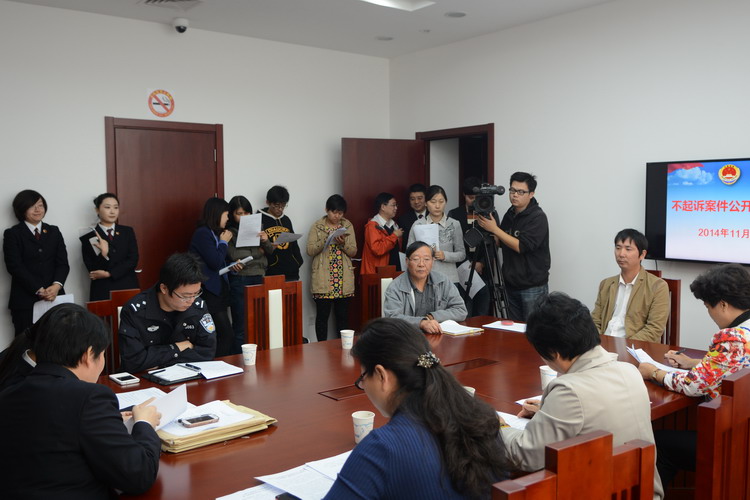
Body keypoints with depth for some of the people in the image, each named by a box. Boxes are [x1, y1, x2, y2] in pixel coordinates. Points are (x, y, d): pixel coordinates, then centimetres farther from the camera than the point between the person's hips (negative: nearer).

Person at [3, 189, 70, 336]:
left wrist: (56, 285, -11)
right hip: (25, 300, -3)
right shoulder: (12, 234, 6)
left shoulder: (54, 232, 16)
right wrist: (39, 290, -13)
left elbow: (63, 263, 8)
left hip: (54, 297, 3)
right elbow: (15, 266, -4)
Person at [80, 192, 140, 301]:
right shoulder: (88, 239, 1)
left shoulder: (128, 232, 9)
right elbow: (93, 272, -4)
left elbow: (133, 260, -1)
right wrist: (104, 253, -21)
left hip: (129, 289, 2)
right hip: (103, 292, -2)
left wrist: (108, 274, -10)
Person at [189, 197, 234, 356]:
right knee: (227, 335, -12)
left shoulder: (214, 234, 15)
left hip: (218, 290, 9)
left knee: (220, 335, 8)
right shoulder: (202, 233, -12)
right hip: (209, 293, -9)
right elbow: (215, 262, -18)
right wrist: (224, 242, -6)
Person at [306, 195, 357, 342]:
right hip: (323, 279, -2)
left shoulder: (347, 226, 9)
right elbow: (310, 250, -4)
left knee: (342, 314, 7)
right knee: (322, 314, 1)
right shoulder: (317, 226, 2)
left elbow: (353, 251, 5)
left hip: (344, 279, 3)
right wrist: (326, 240, -18)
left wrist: (343, 243, -14)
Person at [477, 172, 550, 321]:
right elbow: (501, 243, 17)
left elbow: (521, 246, -21)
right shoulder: (510, 214, 9)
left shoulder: (538, 217, -13)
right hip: (511, 285, 7)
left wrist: (494, 229, -19)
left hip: (532, 287, -7)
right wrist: (486, 227, -1)